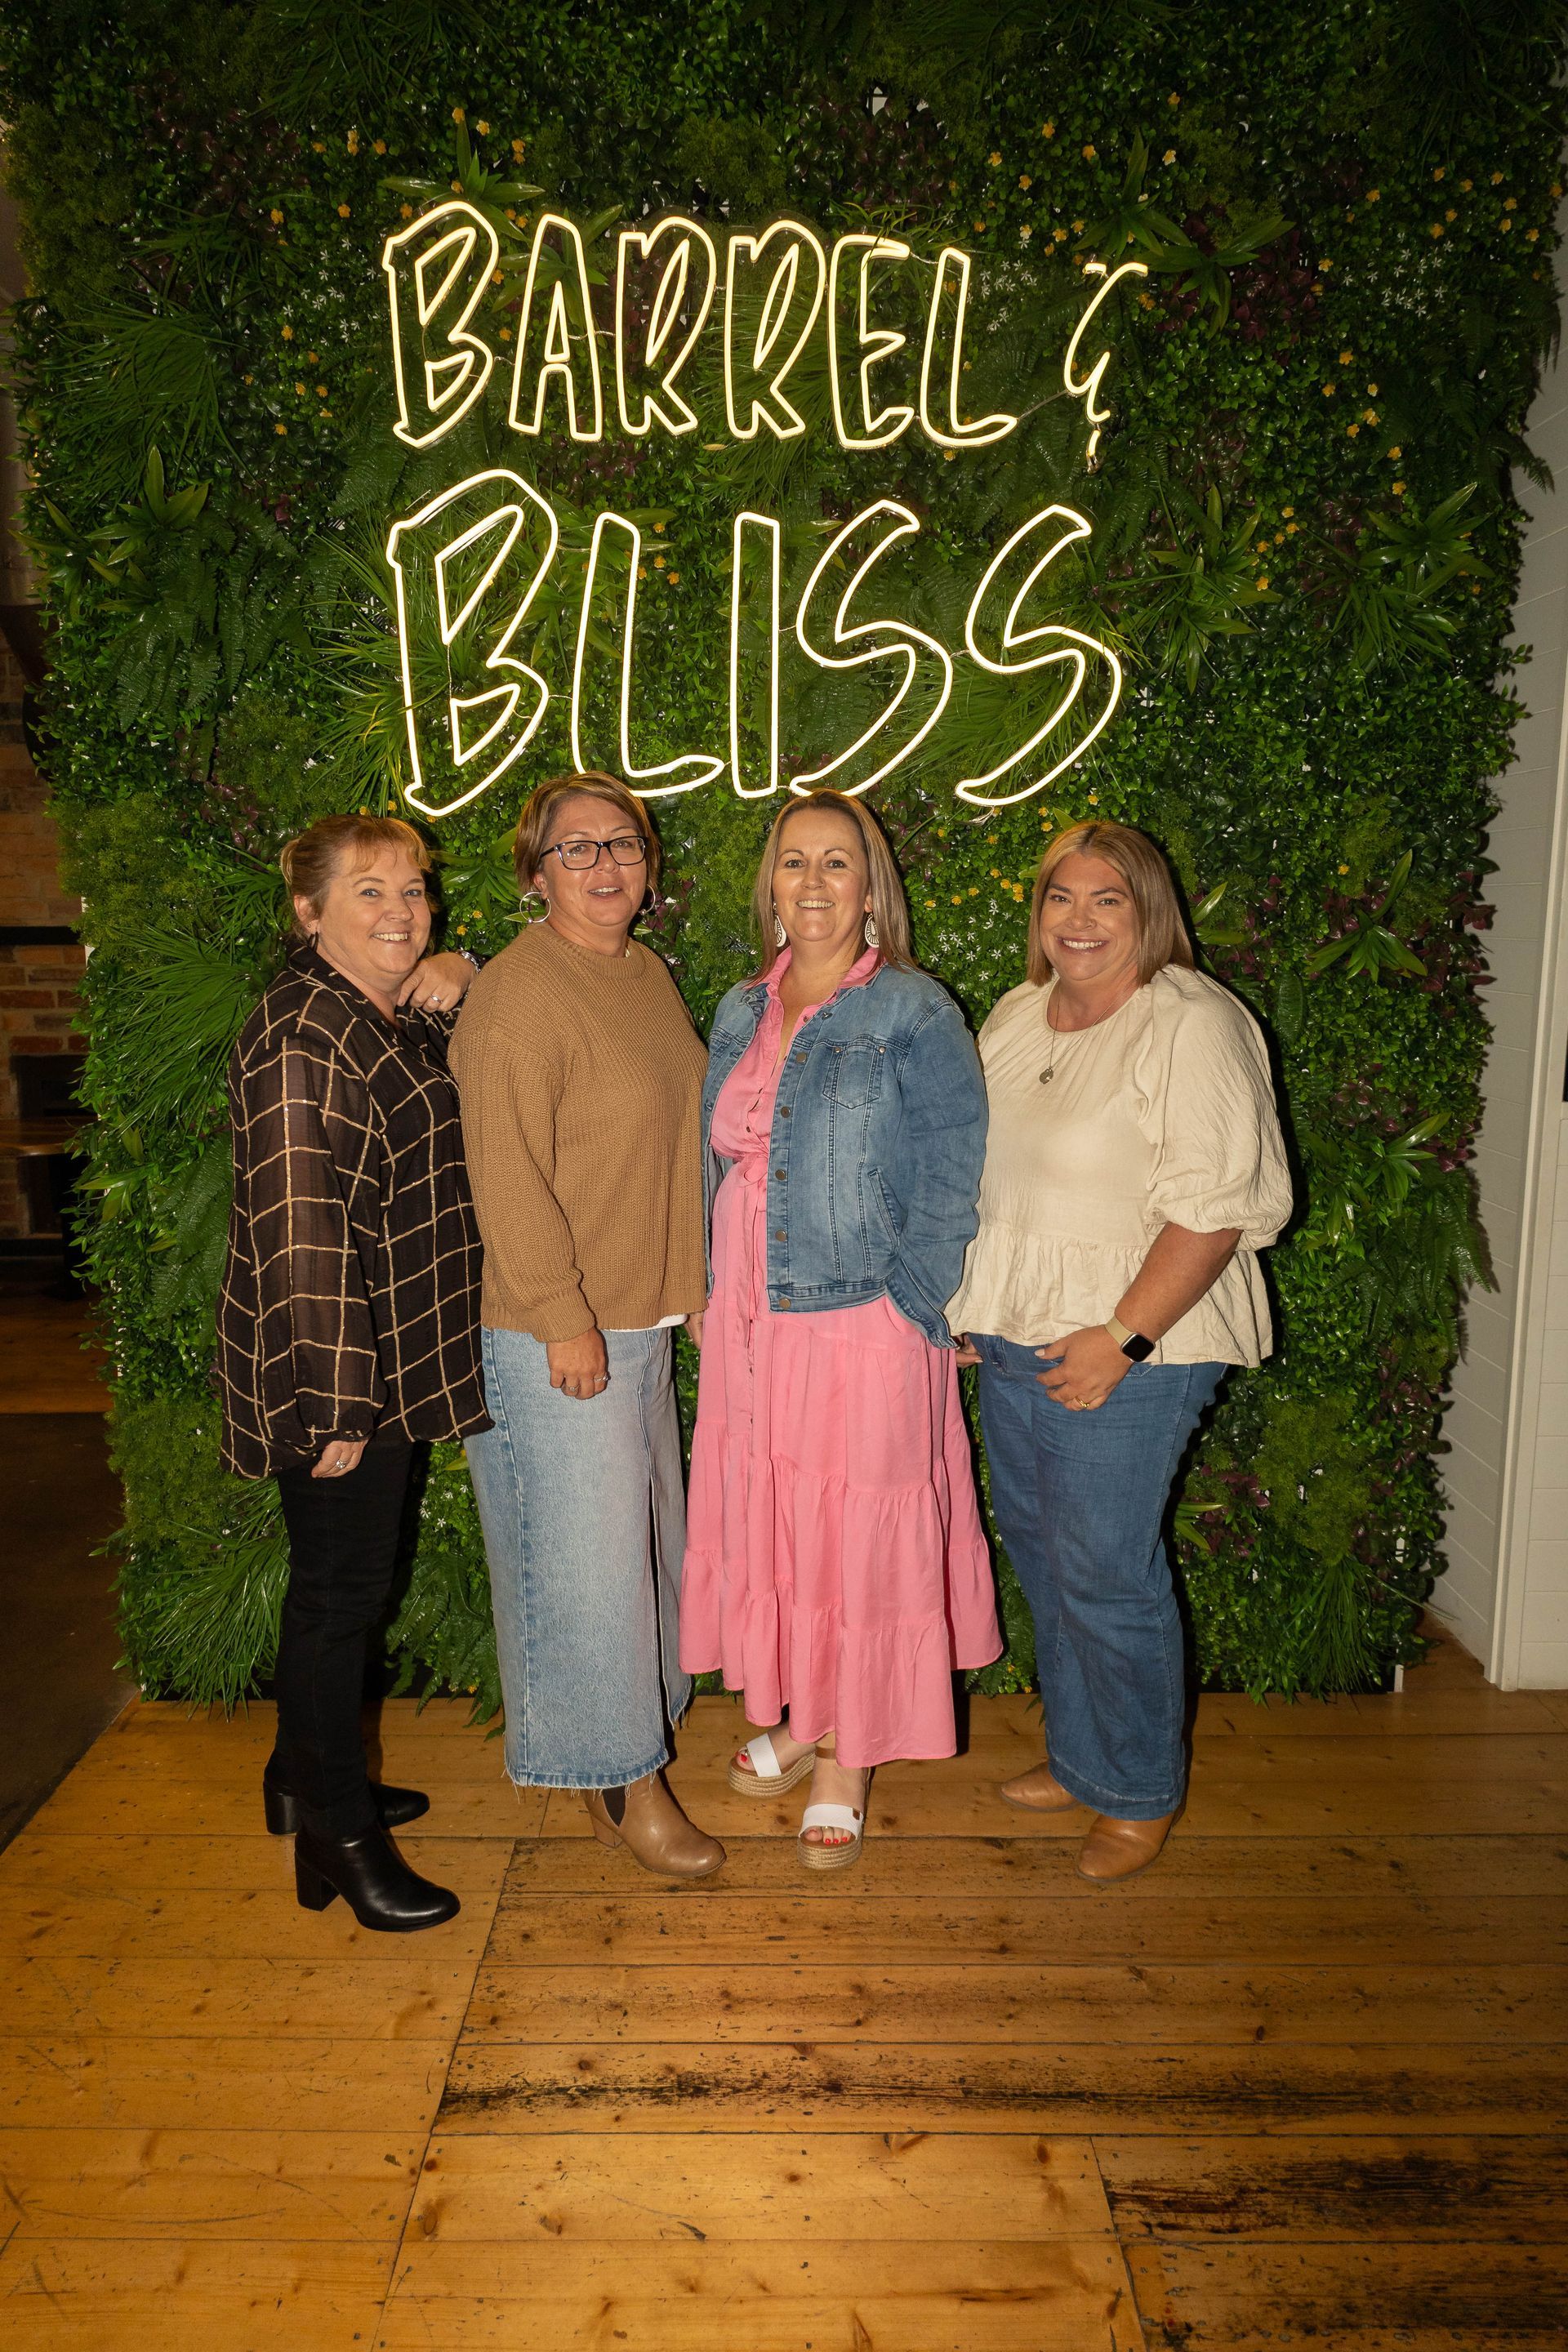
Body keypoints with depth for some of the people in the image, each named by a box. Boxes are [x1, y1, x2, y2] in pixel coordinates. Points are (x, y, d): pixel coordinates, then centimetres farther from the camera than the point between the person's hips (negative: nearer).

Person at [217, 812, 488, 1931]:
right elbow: (300, 1232, -24)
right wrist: (334, 1400, -24)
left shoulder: (402, 1020, 10)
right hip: (339, 1371, -9)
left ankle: (307, 1777, 39)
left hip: (394, 1361, 9)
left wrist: (457, 987, 4)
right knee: (343, 1587, 3)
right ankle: (340, 1838, 19)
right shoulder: (302, 1037, -19)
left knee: (340, 1577, 21)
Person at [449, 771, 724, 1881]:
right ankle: (621, 1784, 18)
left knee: (639, 1528, 20)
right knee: (583, 1550, 2)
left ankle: (637, 1720, 39)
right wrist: (564, 1320, -20)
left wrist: (689, 1282, 18)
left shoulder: (647, 971, 10)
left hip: (644, 1316, 9)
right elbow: (508, 1173, -21)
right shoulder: (518, 993, -17)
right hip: (555, 1334, -9)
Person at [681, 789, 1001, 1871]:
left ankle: (848, 1766, 22)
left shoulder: (914, 1014, -7)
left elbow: (949, 1181, -10)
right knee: (765, 1519, 15)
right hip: (751, 1325, 6)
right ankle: (797, 1718, 37)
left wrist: (905, 1306, -15)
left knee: (858, 1535, 5)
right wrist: (715, 1294, 8)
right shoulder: (742, 1014, 10)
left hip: (864, 1326, -5)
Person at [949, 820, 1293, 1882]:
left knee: (1104, 1574, 0)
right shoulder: (1017, 1016, 11)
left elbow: (1218, 1204, -19)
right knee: (1040, 1550, 16)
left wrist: (1122, 1337, -22)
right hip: (1014, 1340, 8)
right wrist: (967, 1309, 14)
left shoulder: (1195, 1024, -13)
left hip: (1128, 1353, -7)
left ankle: (1141, 1795, 21)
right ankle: (1079, 1758, 35)